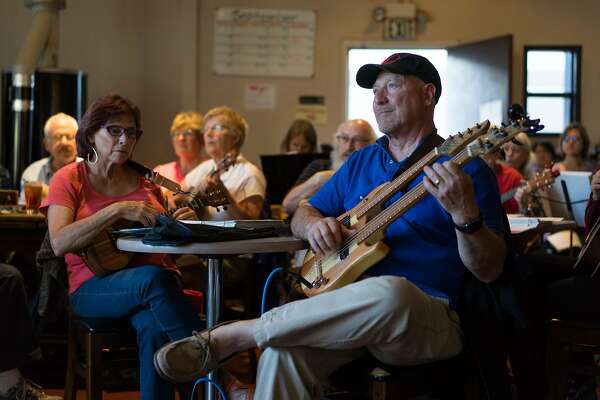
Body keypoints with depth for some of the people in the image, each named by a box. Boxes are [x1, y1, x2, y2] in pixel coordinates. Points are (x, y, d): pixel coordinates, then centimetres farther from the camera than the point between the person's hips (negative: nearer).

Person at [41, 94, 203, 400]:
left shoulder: (145, 180, 17)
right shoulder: (69, 179, 5)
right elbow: (59, 243, -12)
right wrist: (118, 210, -20)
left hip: (160, 276, 3)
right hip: (94, 288, -3)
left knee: (155, 328, -34)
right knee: (154, 278, -36)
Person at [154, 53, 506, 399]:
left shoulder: (466, 170, 1)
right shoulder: (361, 162, 19)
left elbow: (489, 271, -6)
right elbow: (302, 214, 25)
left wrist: (465, 214, -26)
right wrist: (314, 224, -1)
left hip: (428, 321, -4)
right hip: (349, 306, 4)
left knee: (389, 293, -41)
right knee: (283, 350, -32)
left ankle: (235, 334, -28)